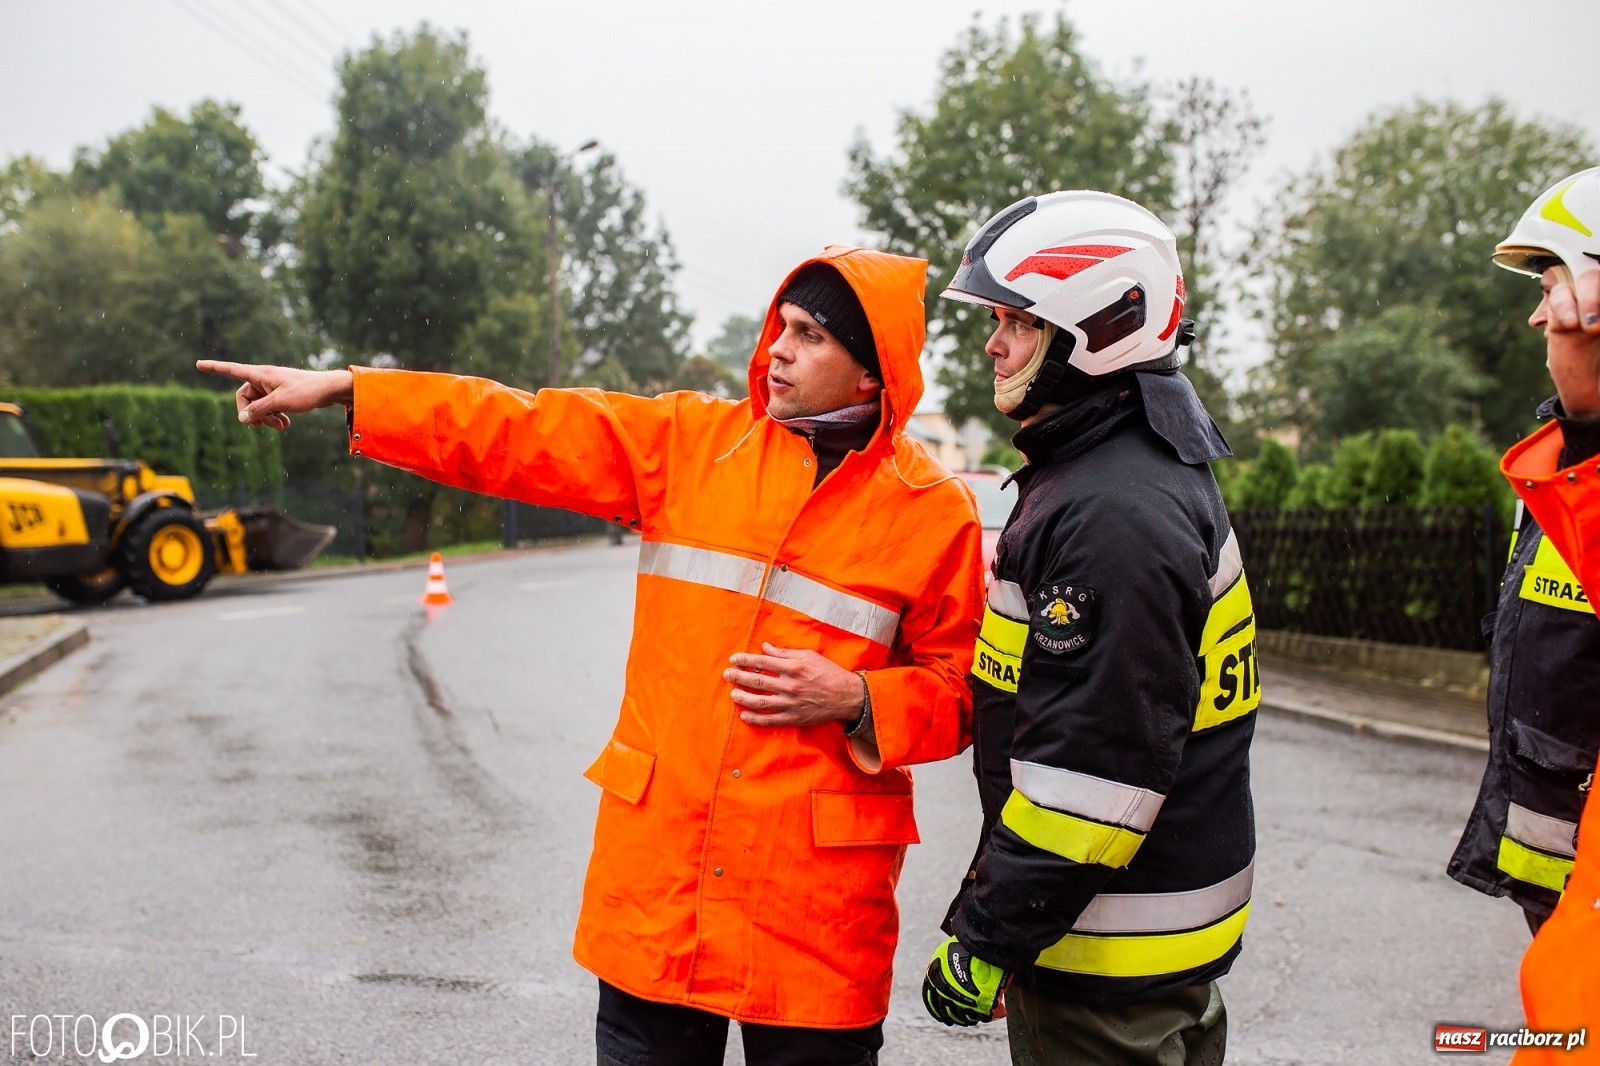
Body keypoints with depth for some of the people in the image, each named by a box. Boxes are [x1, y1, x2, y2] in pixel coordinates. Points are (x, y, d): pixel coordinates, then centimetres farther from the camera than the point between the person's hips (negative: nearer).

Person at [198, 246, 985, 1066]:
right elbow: (525, 433, 2)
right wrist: (342, 389, -2)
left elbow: (960, 692, 2)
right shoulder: (691, 441, 4)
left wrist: (855, 700, -16)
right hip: (656, 861, 3)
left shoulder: (934, 510, -2)